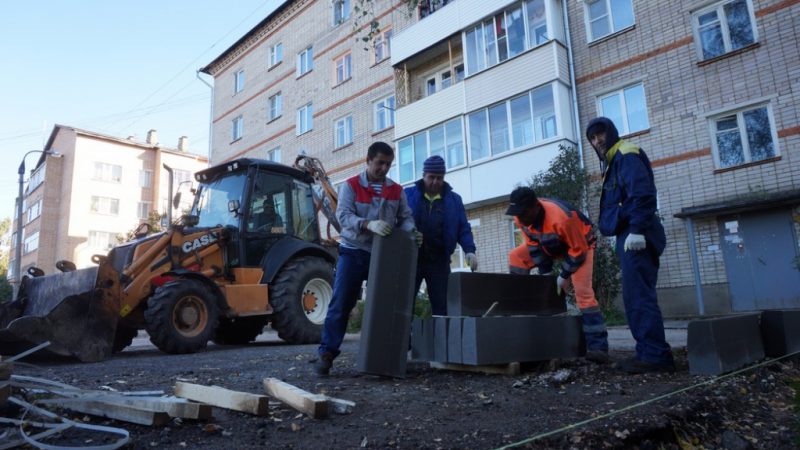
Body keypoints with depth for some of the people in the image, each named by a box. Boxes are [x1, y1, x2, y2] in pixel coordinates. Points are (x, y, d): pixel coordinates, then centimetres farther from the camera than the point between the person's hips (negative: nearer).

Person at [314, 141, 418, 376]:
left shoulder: (396, 191, 9)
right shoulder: (350, 186, -2)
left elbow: (406, 218, 8)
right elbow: (343, 215, -15)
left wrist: (411, 232, -16)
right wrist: (369, 224, -33)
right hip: (353, 253, -3)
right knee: (340, 304, -5)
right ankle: (326, 353, 2)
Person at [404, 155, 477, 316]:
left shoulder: (454, 199, 11)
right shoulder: (408, 195, 7)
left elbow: (463, 228, 9)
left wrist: (469, 250, -7)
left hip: (439, 260, 1)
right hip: (411, 258, -1)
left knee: (441, 305, 2)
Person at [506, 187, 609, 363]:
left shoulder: (561, 217, -43)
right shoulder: (521, 217, -21)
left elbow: (578, 249, -29)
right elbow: (533, 245, -8)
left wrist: (564, 276, -22)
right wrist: (545, 272, -10)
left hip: (580, 244, -7)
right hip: (550, 244, 7)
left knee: (583, 291, -21)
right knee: (516, 257, -4)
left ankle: (598, 347, -20)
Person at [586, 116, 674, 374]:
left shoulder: (626, 155, -5)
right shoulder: (614, 162, 25)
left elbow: (642, 194, -19)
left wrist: (637, 229, -25)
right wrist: (629, 232, 16)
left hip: (636, 237, -10)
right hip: (628, 236, 10)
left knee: (639, 296, -12)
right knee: (635, 297, 10)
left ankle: (655, 355, -9)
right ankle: (648, 353, 14)